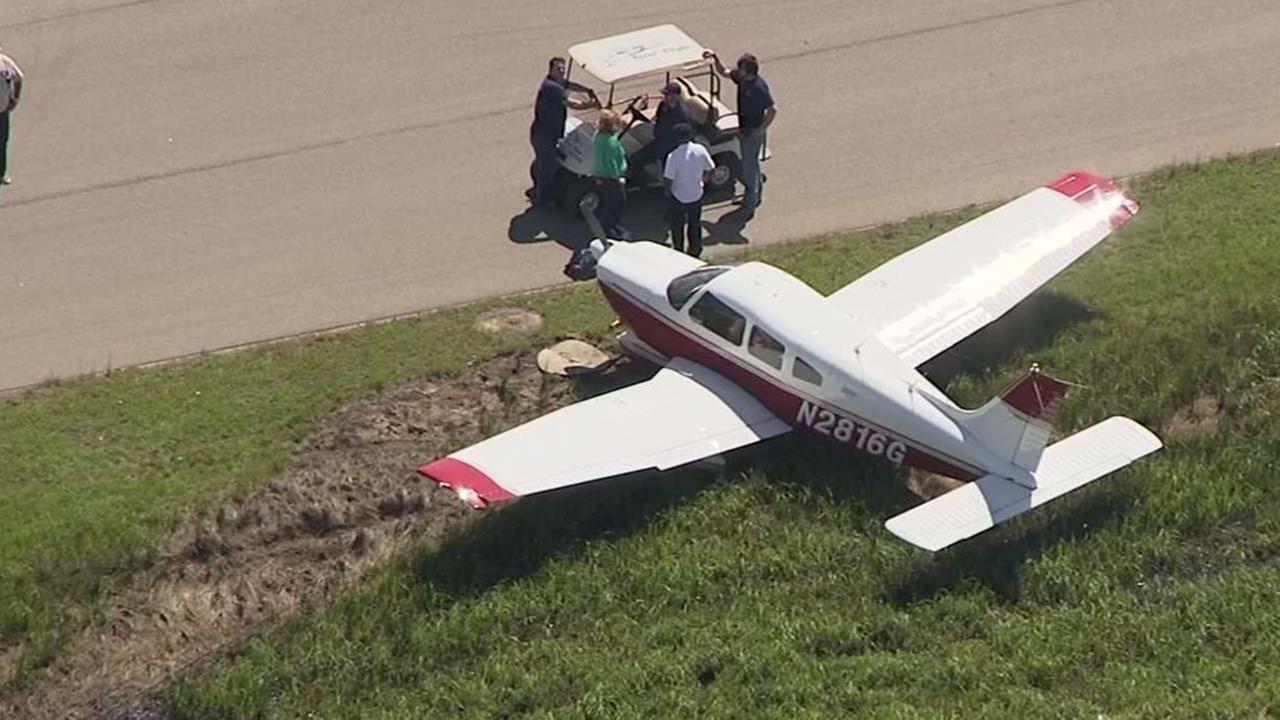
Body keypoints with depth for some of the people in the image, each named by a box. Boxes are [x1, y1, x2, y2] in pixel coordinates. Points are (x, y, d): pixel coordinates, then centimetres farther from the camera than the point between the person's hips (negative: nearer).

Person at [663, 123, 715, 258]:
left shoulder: (674, 156, -26)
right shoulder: (700, 150, -14)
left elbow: (668, 178, -23)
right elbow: (710, 169, -2)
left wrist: (668, 191, -3)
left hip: (679, 197, -4)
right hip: (696, 195, 4)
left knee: (677, 226, 18)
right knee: (695, 224, 23)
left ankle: (678, 251, 31)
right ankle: (695, 250, 37)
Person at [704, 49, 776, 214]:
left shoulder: (759, 87, -29)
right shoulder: (741, 77, -5)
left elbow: (773, 110, -28)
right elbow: (723, 72, 11)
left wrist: (761, 129, -23)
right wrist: (715, 58, -6)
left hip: (753, 132, -9)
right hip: (744, 129, 9)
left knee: (749, 166, 2)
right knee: (751, 163, 22)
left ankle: (749, 204, 15)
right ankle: (756, 197, 38)